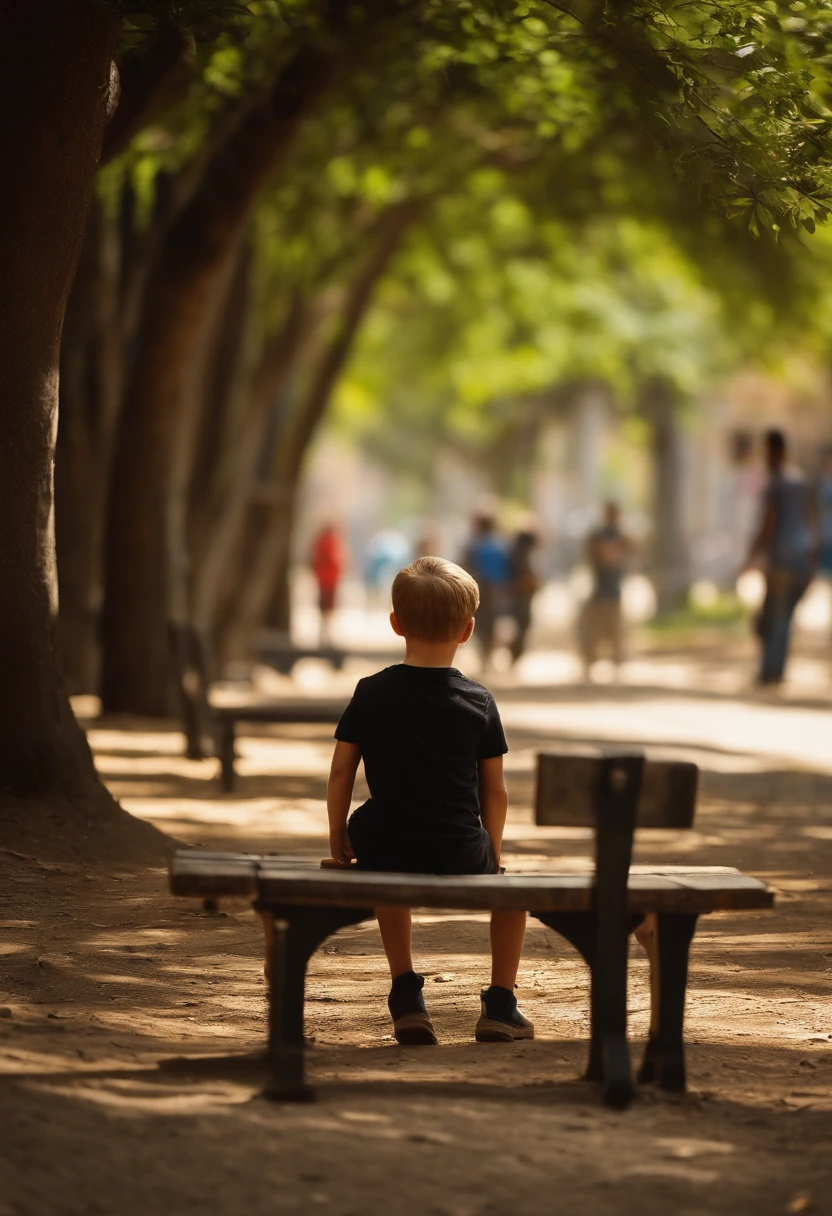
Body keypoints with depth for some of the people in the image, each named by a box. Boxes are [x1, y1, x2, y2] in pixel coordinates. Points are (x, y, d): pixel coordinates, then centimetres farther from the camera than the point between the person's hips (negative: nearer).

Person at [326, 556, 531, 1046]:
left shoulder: (372, 694, 0)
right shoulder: (479, 701, 0)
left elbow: (341, 772, 0)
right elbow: (495, 790, 4)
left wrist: (339, 839, 12)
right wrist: (491, 853, 18)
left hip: (389, 851, 1)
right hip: (461, 857, -1)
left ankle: (406, 993, 26)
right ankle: (500, 1005, 24)